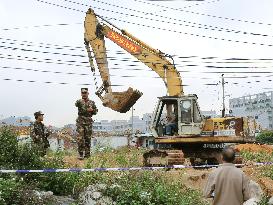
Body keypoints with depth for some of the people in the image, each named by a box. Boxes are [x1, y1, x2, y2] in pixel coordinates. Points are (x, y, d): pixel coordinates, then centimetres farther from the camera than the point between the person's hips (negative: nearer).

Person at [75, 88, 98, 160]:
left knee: (88, 138, 6)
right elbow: (76, 104, -24)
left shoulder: (92, 102, 9)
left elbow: (95, 111, 15)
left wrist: (92, 110, -8)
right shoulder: (79, 101, 1)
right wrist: (79, 102, -48)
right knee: (80, 138, -9)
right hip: (80, 122, -2)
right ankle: (80, 154, -3)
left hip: (88, 122, 2)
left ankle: (87, 153, 14)